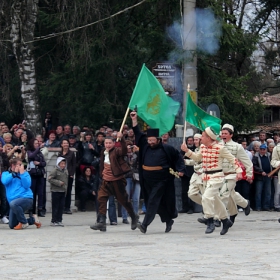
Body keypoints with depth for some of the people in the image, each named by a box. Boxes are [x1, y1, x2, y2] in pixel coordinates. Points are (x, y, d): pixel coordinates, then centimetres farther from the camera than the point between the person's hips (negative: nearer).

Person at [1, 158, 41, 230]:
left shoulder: (25, 173, 6)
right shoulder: (6, 174, 10)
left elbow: (27, 185, -10)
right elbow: (4, 181, -13)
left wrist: (22, 173, -12)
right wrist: (14, 172, -9)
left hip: (26, 198, -5)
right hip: (14, 201, 5)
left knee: (13, 203, -38)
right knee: (12, 226, 3)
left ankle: (23, 223, -16)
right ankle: (32, 219, 24)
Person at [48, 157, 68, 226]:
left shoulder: (65, 171, 10)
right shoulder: (55, 171, -10)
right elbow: (49, 179, -15)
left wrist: (66, 188, 14)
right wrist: (58, 183, -18)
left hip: (63, 191, 6)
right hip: (56, 191, -6)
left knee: (61, 206, 6)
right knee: (55, 207, -2)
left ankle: (59, 220, 12)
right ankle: (54, 221, 4)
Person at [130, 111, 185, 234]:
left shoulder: (166, 148, -4)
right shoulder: (145, 146, 9)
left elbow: (178, 157, 6)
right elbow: (138, 134, 15)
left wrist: (180, 170, -3)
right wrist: (134, 120, 9)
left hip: (161, 180, -5)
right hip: (147, 180, 6)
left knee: (153, 201, -12)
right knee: (160, 202, 12)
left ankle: (145, 224, -19)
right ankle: (168, 220, 29)